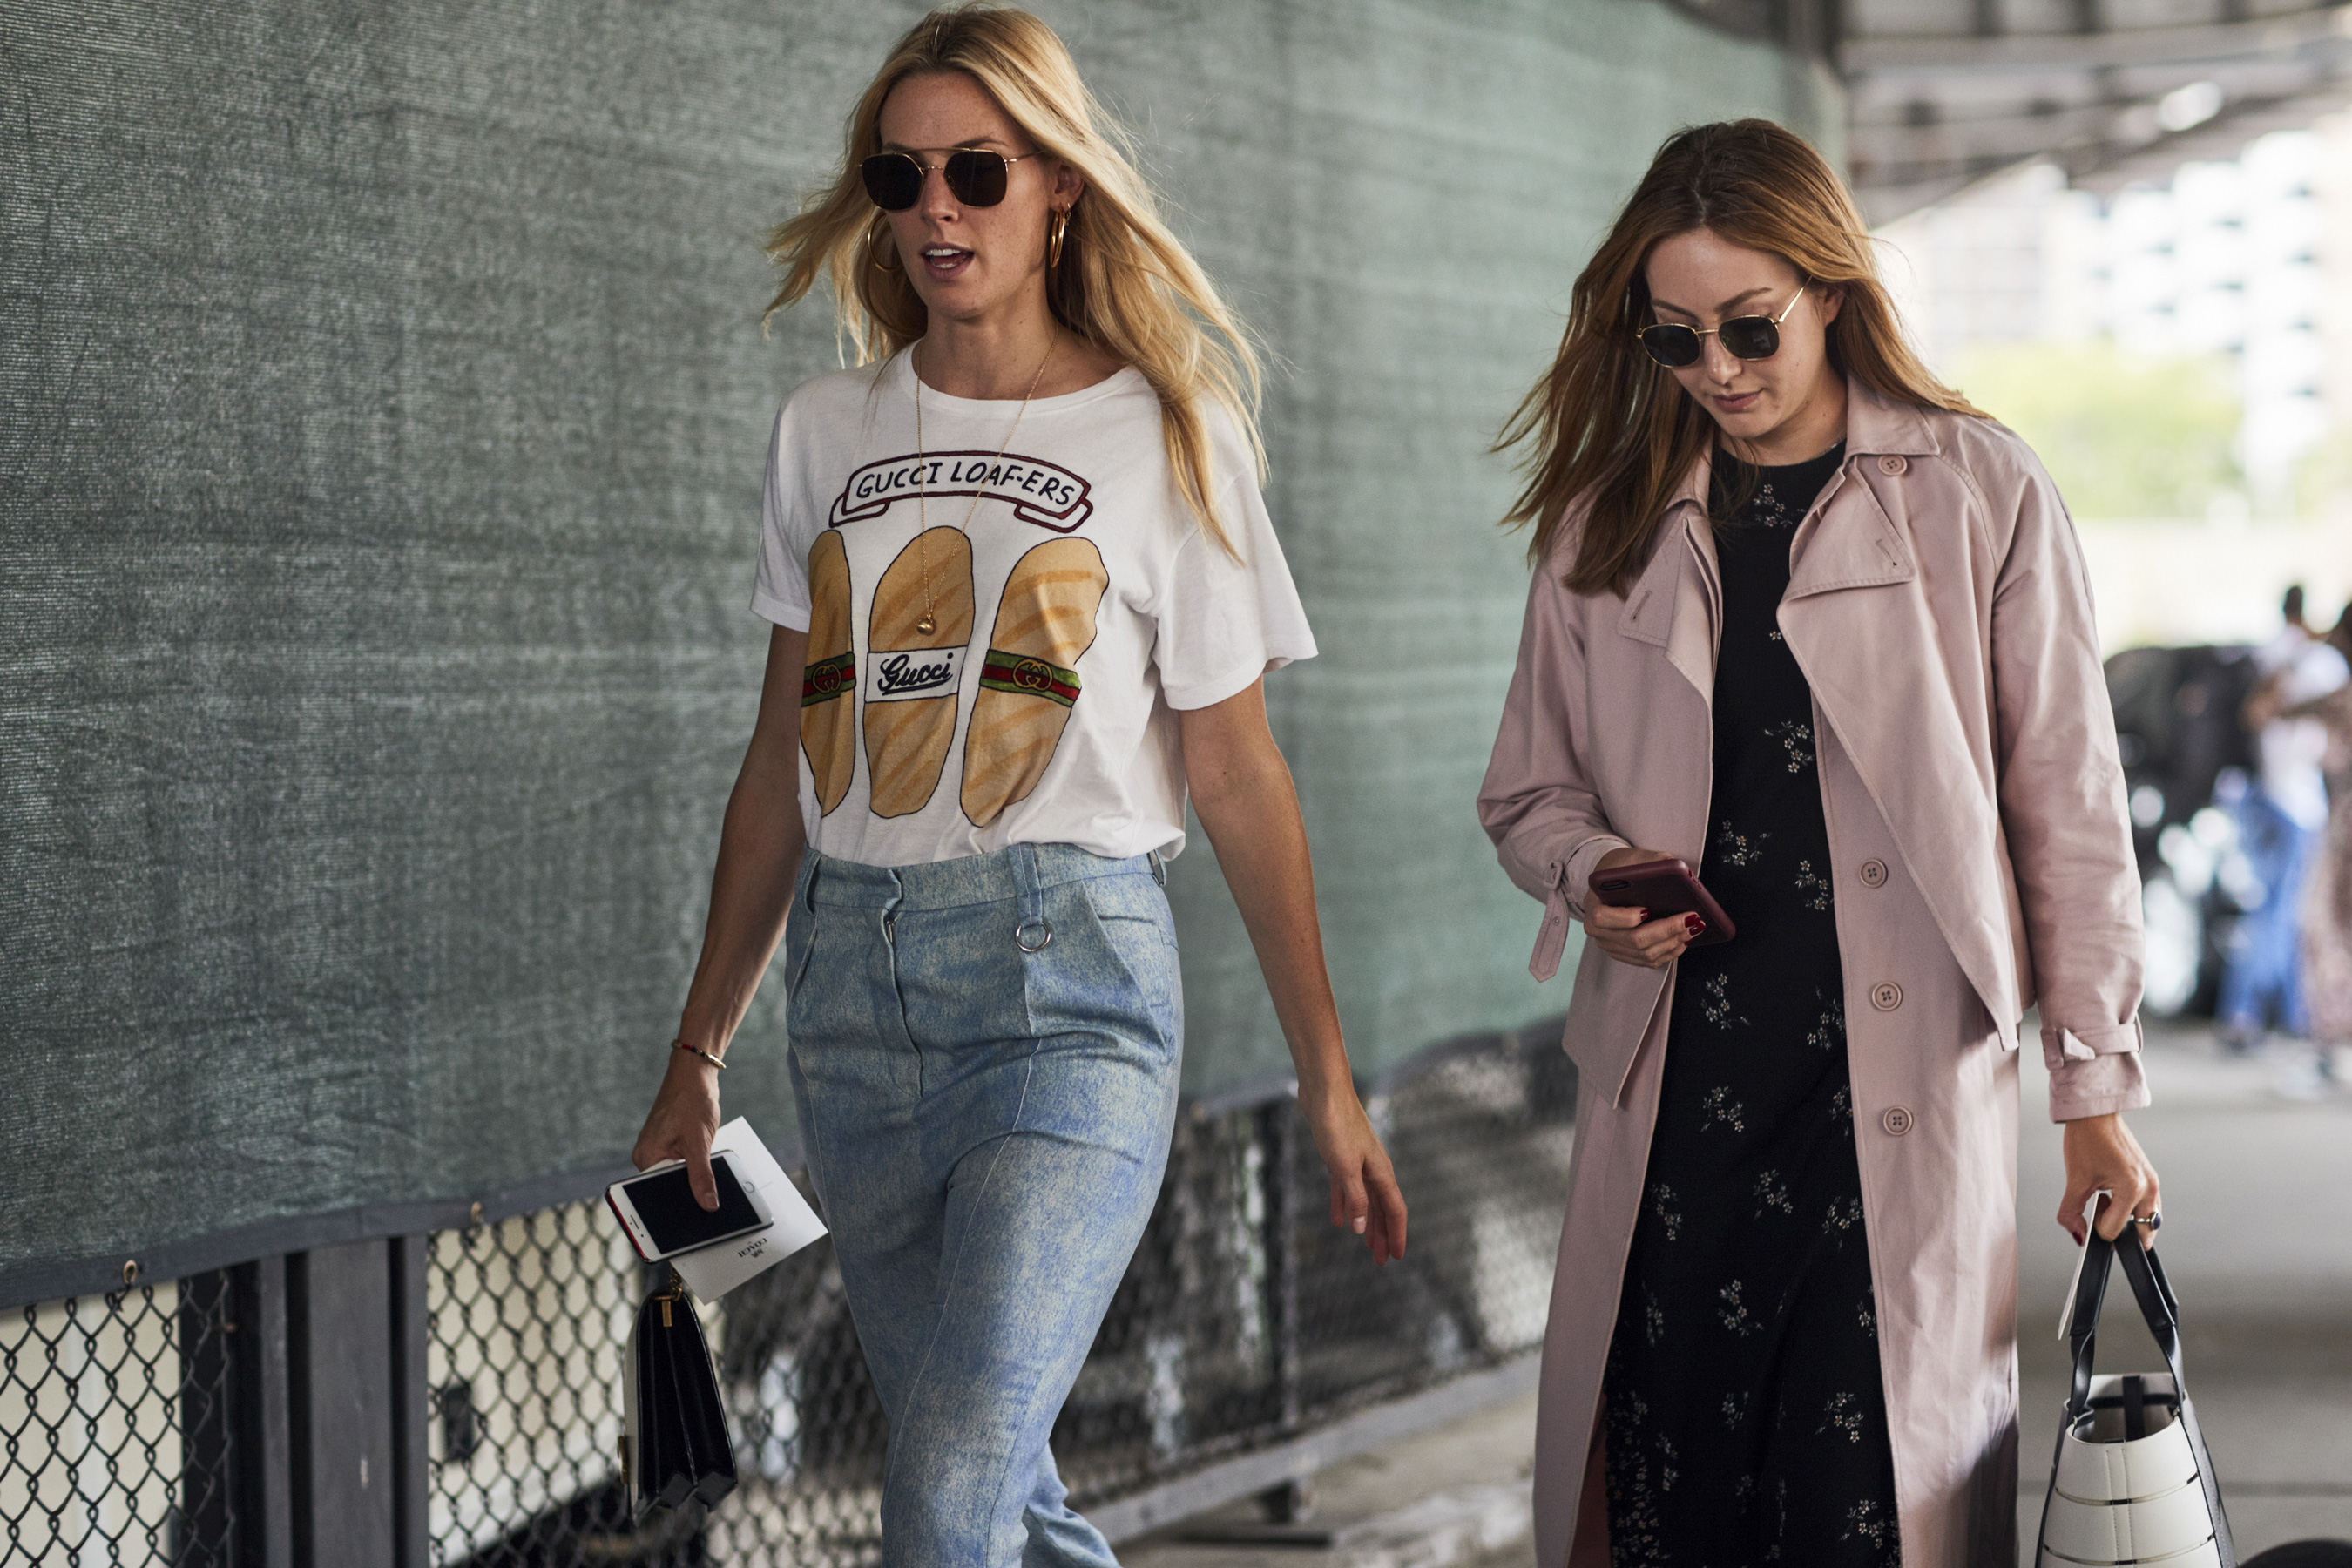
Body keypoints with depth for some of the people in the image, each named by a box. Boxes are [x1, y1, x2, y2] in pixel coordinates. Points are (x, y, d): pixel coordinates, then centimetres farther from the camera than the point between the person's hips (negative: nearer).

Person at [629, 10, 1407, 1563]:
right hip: (854, 984, 5)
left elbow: (1237, 779, 3)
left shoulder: (1165, 435, 2)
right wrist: (701, 1052, 16)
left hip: (1069, 983, -4)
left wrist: (1330, 1083, 2)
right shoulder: (828, 432, 13)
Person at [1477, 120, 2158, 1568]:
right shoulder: (1609, 526, 13)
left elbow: (2068, 806, 4)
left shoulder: (1981, 496, 4)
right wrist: (1595, 873, -2)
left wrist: (2097, 1092, 2)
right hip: (1675, 1089, 3)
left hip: (1905, 1090, -3)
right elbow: (1529, 791, 21)